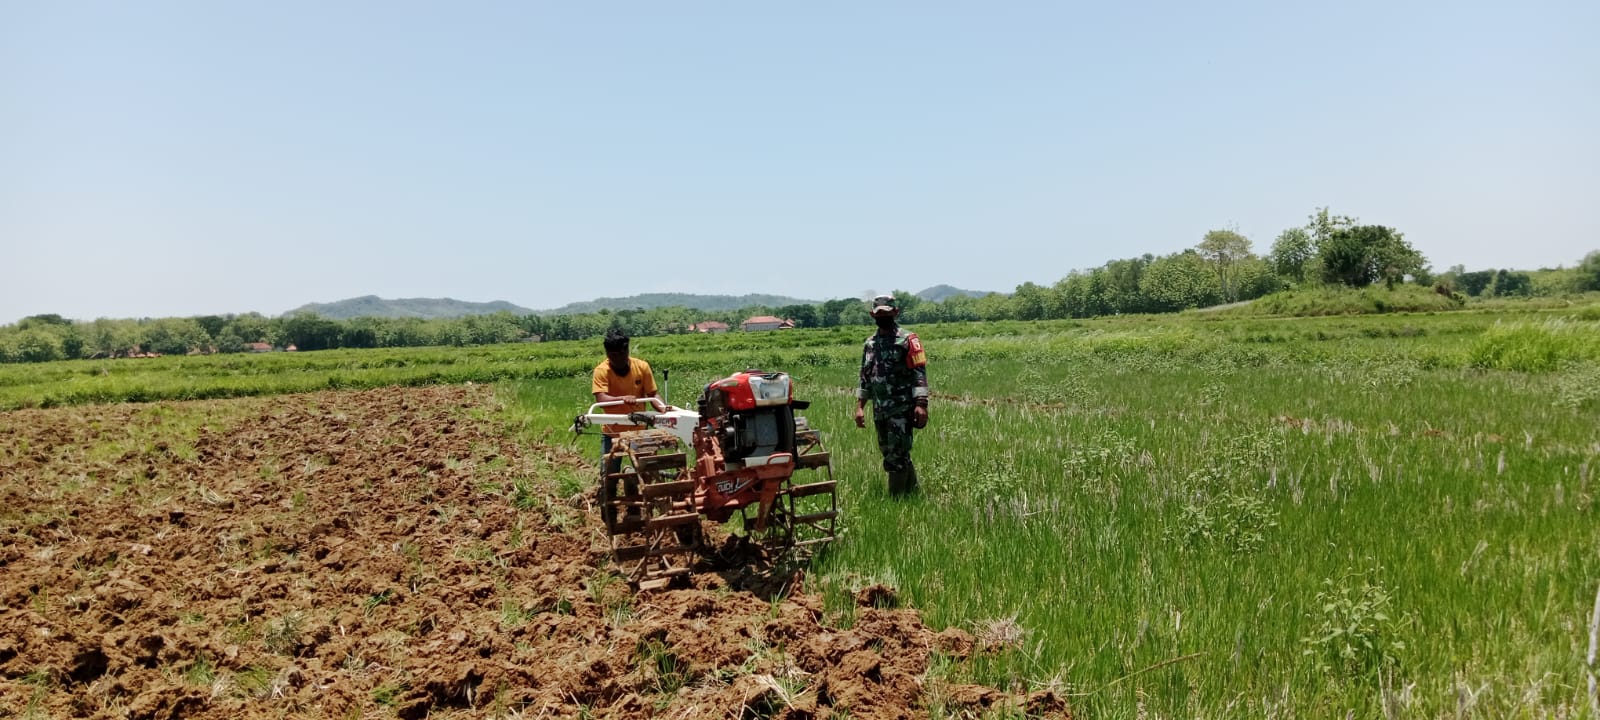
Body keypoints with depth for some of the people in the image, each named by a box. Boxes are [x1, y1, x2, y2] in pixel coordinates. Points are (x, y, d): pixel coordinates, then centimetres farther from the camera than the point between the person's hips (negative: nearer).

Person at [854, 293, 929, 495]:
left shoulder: (907, 340, -6)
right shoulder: (870, 344, 13)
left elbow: (919, 373, -12)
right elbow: (865, 378, 18)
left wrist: (921, 404, -20)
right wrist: (859, 406, 12)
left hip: (902, 409, -6)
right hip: (879, 410, 6)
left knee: (896, 456, -8)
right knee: (897, 455, 13)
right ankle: (912, 491, 26)